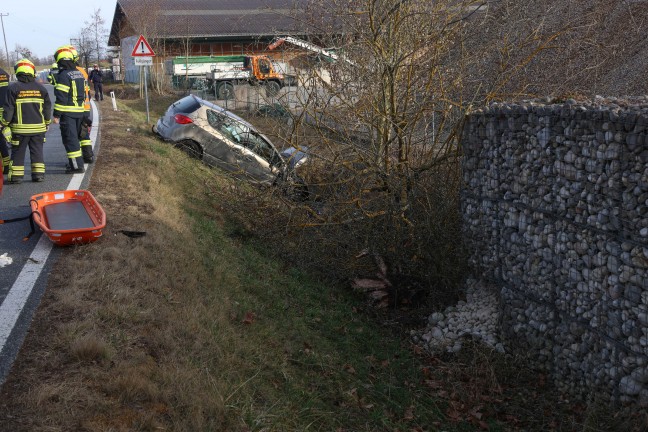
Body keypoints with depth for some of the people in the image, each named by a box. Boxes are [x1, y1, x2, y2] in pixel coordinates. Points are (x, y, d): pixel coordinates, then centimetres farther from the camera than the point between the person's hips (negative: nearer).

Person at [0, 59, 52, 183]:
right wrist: (47, 122, 23)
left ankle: (16, 175, 8)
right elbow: (47, 107, 10)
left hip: (20, 128, -2)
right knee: (37, 151, 10)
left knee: (18, 152, 7)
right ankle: (39, 173, 7)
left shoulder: (13, 88, -7)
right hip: (38, 127, 3)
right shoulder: (40, 88, 3)